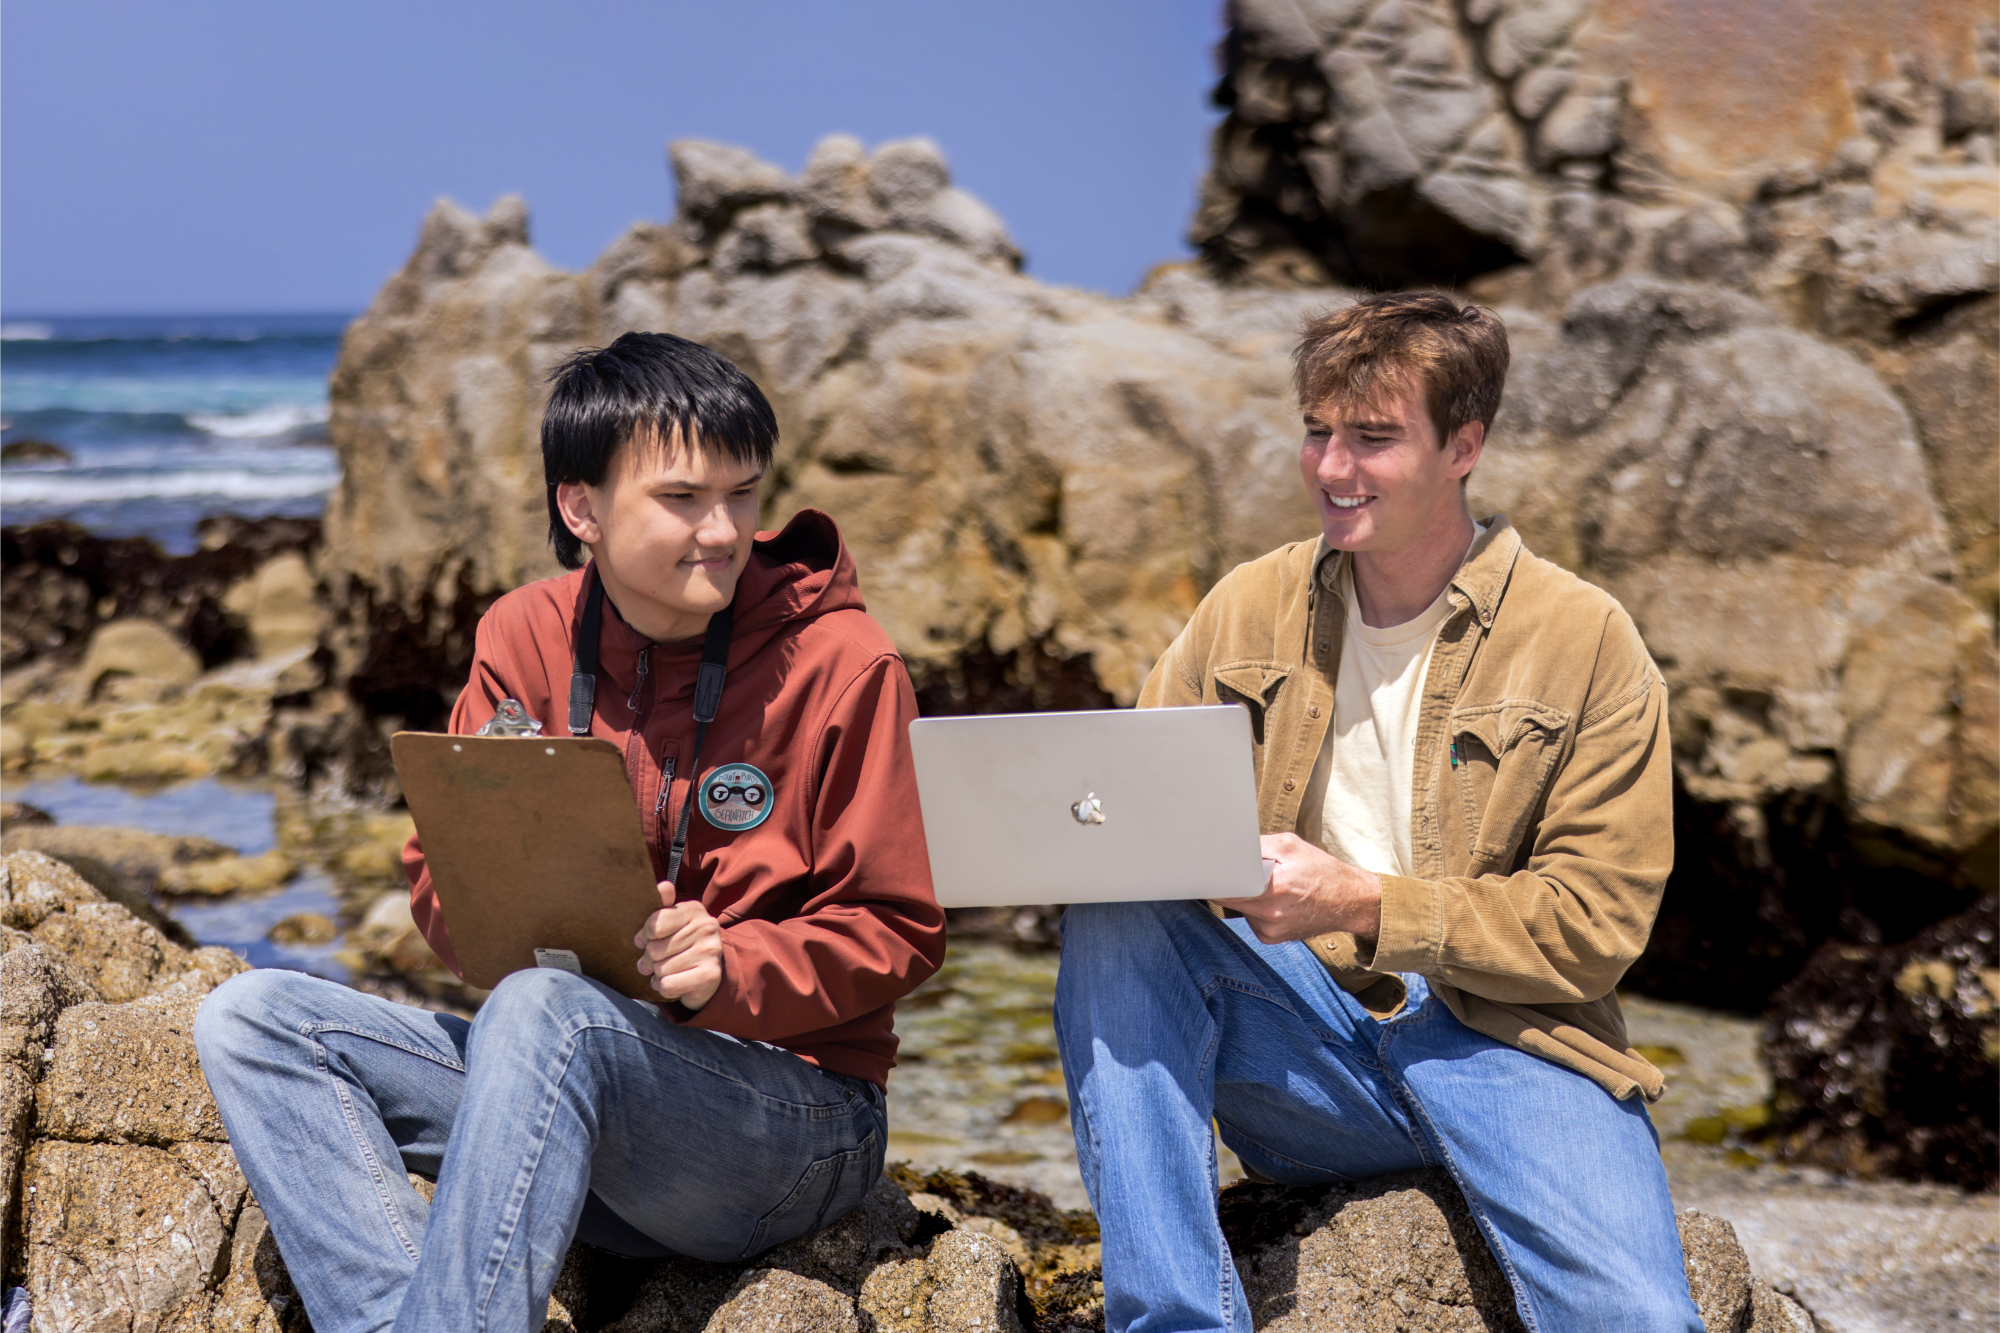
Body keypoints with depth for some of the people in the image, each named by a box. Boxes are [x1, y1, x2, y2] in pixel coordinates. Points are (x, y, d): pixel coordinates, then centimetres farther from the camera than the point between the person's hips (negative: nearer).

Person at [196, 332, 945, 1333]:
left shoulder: (838, 664, -6)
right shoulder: (527, 636, 5)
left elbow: (894, 931, -5)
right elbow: (441, 875, 6)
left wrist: (728, 972, -22)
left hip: (798, 1119, -5)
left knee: (542, 1012, -36)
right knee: (251, 1019, -10)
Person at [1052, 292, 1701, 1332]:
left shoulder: (1585, 642, 0)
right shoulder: (1247, 611, 10)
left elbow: (1596, 923, -5)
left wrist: (1362, 904, -18)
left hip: (1502, 1044, -4)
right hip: (1302, 1041, 4)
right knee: (1113, 928, -26)